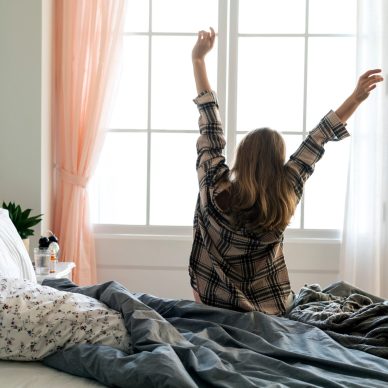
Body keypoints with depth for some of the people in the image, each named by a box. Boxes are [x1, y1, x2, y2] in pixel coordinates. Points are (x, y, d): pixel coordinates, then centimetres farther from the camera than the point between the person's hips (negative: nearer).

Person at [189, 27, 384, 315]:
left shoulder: (215, 187, -21)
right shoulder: (285, 196, -19)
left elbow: (211, 129, -12)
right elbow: (315, 143, -9)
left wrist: (198, 60, -4)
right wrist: (356, 98, -2)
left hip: (212, 304, 0)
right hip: (269, 310, 1)